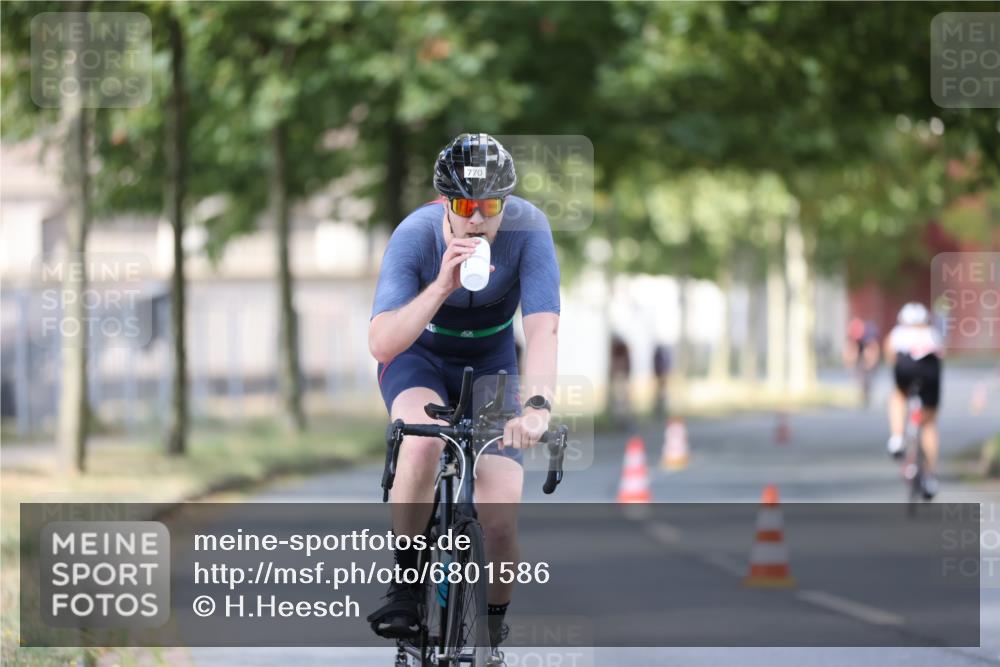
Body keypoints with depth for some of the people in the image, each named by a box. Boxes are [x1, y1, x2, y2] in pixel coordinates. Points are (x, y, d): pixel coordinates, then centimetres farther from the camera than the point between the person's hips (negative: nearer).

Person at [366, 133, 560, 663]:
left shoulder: (527, 228, -27)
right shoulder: (415, 235, -28)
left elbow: (542, 329, -35)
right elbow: (381, 343, -36)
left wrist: (536, 406, -52)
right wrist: (442, 286, -49)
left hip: (489, 365, 1)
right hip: (418, 357, -1)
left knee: (500, 515, -14)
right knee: (423, 439, -36)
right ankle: (405, 583, -17)